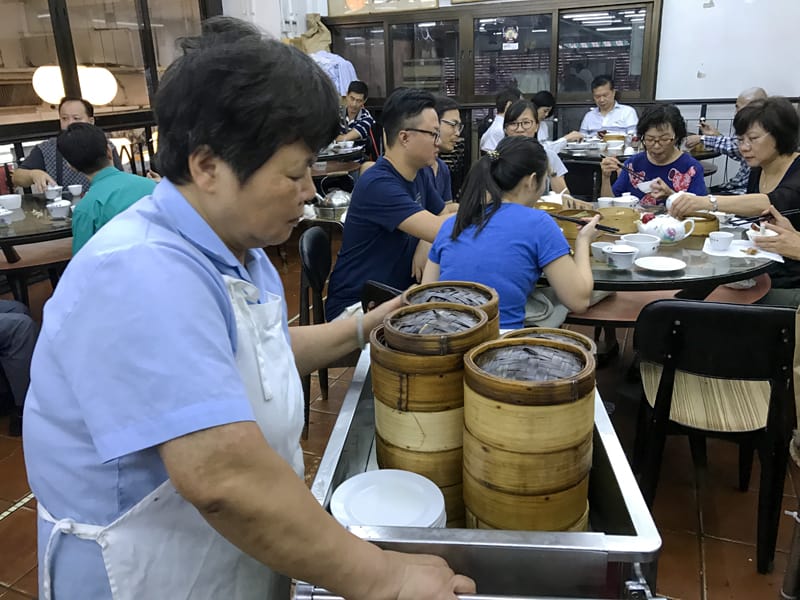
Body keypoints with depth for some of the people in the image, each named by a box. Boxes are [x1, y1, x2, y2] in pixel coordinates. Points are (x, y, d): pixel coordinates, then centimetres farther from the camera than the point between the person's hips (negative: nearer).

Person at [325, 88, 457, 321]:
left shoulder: (419, 174, 6)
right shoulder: (377, 184, -22)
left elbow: (445, 216, 17)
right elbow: (438, 229, -28)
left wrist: (425, 245, -6)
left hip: (399, 296, 9)